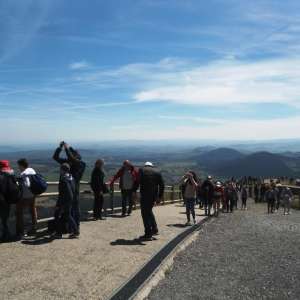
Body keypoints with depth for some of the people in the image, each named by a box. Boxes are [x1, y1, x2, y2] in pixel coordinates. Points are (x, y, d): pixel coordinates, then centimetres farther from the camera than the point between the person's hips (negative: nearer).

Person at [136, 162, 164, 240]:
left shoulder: (141, 170, 6)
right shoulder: (157, 172, 15)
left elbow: (137, 182, -5)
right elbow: (162, 185, 10)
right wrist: (160, 197, 12)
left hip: (145, 195, -5)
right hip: (154, 195, 5)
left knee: (145, 213, 2)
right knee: (149, 211, 24)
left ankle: (148, 234, 2)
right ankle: (154, 229, 26)